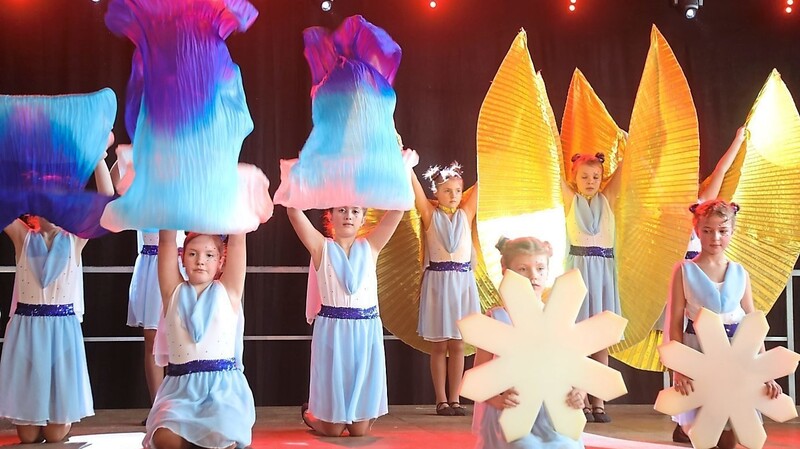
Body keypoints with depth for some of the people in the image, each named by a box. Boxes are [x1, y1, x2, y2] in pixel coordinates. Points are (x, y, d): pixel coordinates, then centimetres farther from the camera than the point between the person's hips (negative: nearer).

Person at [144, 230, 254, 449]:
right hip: (180, 388, 1)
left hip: (223, 386, -1)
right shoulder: (174, 292, 11)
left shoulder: (227, 292, 8)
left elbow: (237, 240, 2)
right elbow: (166, 241, 3)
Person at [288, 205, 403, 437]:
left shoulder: (370, 246, 7)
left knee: (360, 430, 7)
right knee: (332, 428, 7)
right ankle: (310, 413, 40)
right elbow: (294, 210, -10)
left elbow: (398, 209, 0)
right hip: (333, 334, -2)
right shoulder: (322, 248, 2)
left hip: (366, 334, 2)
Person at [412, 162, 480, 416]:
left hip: (463, 281, 2)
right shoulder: (430, 214, 1)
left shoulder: (466, 214, 7)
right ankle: (441, 400, 10)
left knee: (457, 345, 6)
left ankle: (454, 399, 12)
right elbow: (415, 185, -6)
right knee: (439, 346, 3)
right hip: (437, 281, -2)